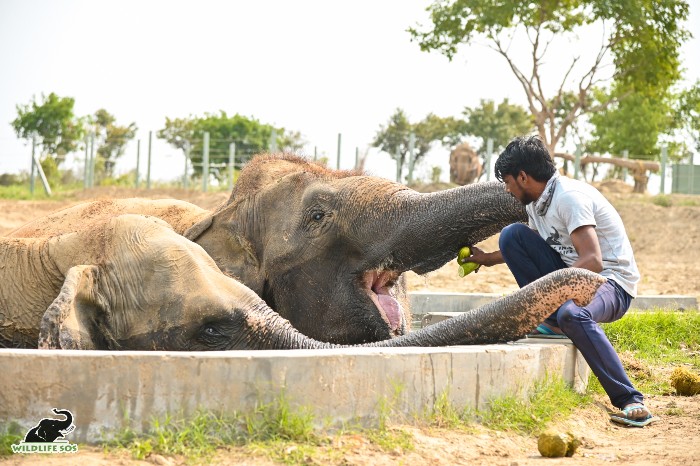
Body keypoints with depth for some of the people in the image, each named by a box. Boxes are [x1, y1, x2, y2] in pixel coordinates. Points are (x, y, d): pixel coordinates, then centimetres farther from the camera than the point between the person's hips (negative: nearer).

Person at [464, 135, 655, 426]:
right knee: (511, 235, -2)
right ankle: (551, 322, -2)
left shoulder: (570, 197, -21)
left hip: (612, 282, -9)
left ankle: (631, 402, -38)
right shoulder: (536, 202, 8)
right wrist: (488, 259, 31)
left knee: (572, 314, -42)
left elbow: (593, 262, -30)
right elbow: (527, 247, 30)